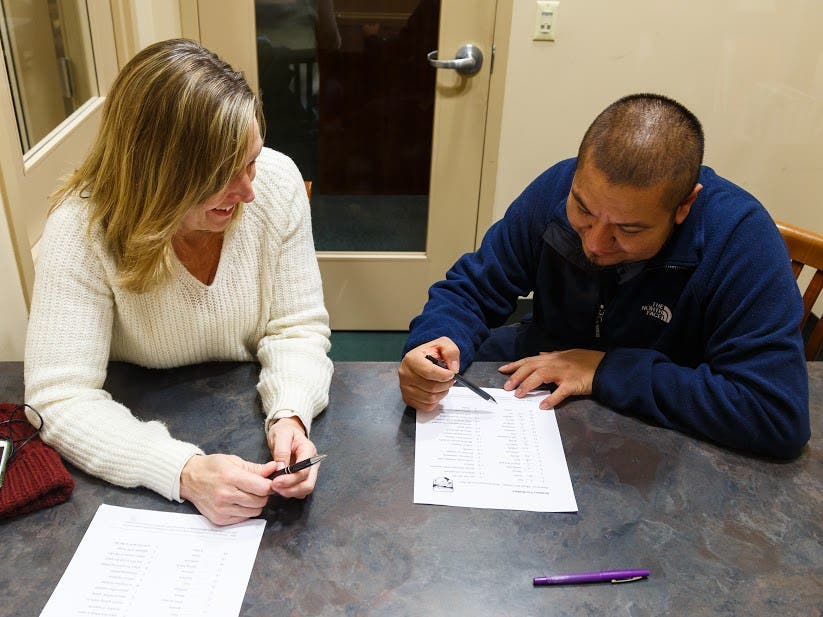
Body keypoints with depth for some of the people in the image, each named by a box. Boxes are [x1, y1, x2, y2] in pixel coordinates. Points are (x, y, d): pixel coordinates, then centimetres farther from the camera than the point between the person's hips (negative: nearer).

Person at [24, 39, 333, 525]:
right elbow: (61, 399, -25)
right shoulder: (84, 229, -22)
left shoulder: (277, 181, -16)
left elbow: (297, 327, -11)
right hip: (145, 427, 0)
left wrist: (290, 414, -31)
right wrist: (185, 472, -40)